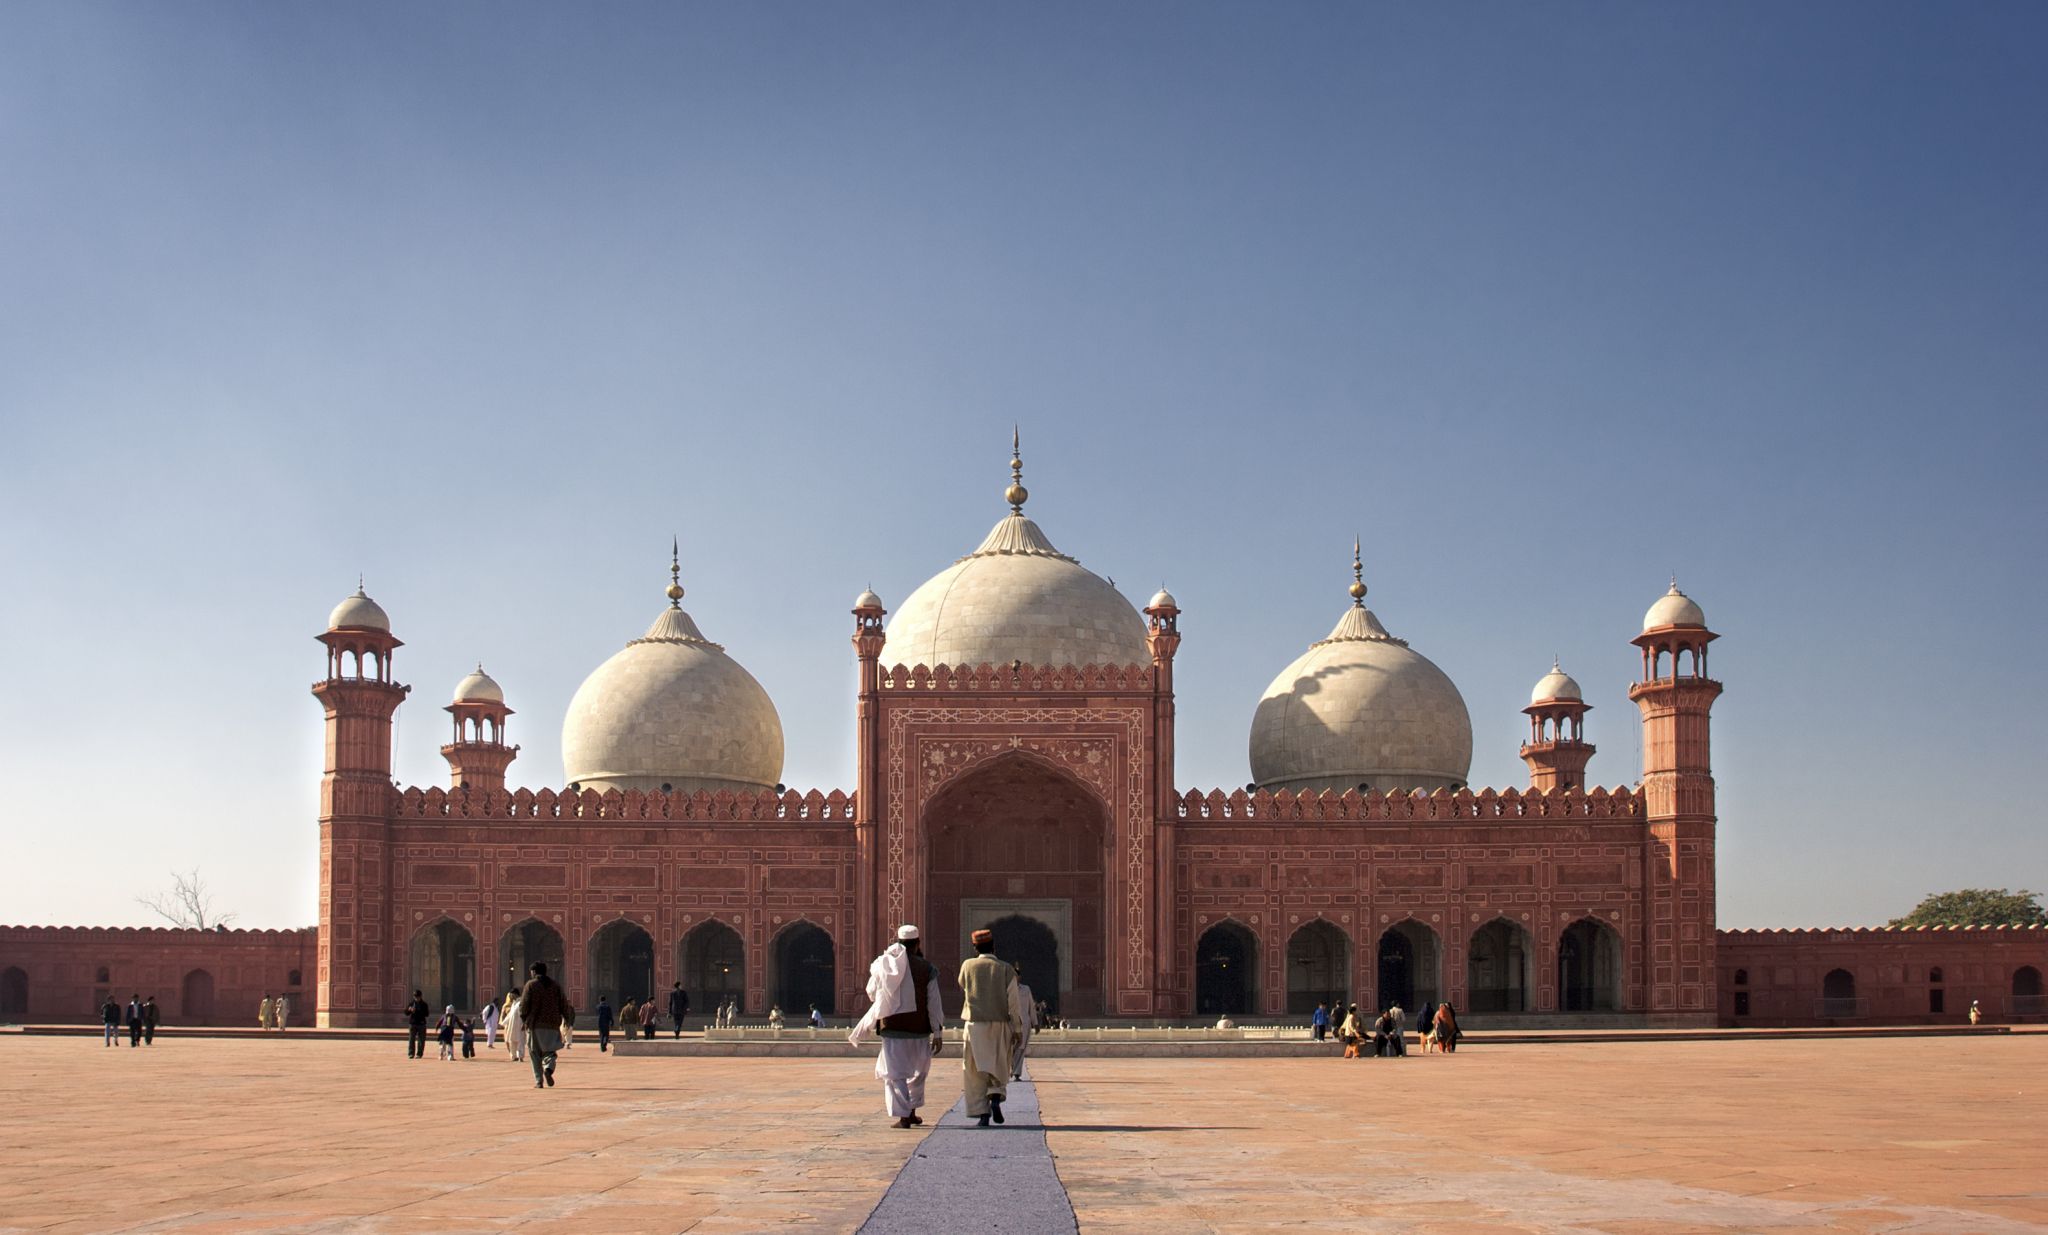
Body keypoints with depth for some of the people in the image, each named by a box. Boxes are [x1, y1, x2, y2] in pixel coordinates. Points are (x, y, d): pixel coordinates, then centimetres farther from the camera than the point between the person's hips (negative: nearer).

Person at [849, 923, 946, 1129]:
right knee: (918, 1070, 20)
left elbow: (872, 994, 10)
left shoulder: (884, 965, -1)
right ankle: (912, 1110, 25)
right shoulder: (926, 968, -5)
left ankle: (903, 1115, -8)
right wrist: (938, 1033, -2)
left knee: (895, 1072, 3)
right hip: (919, 1028, 1)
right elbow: (934, 1002, -6)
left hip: (892, 1027, 0)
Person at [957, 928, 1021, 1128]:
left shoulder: (968, 965, 0)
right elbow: (1013, 1001, -5)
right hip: (1000, 1026, 0)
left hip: (975, 1024, 0)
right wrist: (1017, 1029, -1)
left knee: (976, 1071, 5)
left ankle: (982, 1113, 0)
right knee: (999, 1067, 15)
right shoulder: (1005, 969, -2)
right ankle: (996, 1098, -9)